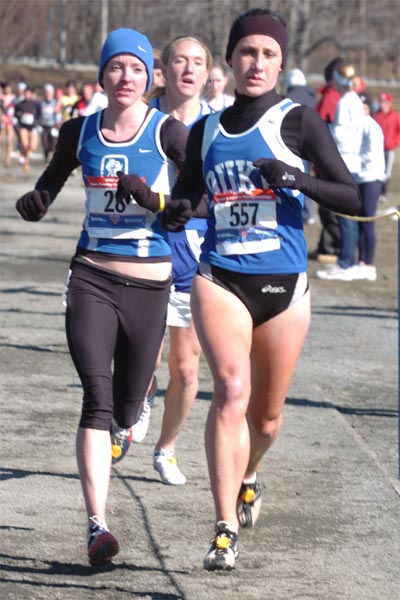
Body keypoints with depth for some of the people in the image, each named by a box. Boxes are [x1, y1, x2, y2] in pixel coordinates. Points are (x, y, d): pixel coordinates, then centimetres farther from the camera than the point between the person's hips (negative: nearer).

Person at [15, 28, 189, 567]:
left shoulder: (167, 132, -5)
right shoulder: (80, 132, 4)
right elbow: (52, 180, 20)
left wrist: (154, 199, -24)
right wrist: (35, 202, -1)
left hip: (149, 284, -1)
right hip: (92, 278, 1)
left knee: (125, 409, 11)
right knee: (97, 400, -16)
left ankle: (122, 426, 52)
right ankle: (97, 525, -20)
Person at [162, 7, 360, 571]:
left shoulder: (297, 120, -2)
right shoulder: (206, 131, 8)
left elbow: (353, 198, -5)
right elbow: (184, 196, 20)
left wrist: (300, 180, -22)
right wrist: (172, 211, -3)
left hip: (283, 284, 0)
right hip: (219, 279, 1)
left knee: (266, 418, 11)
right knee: (232, 390, -23)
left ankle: (245, 478, 46)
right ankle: (226, 528, -23)